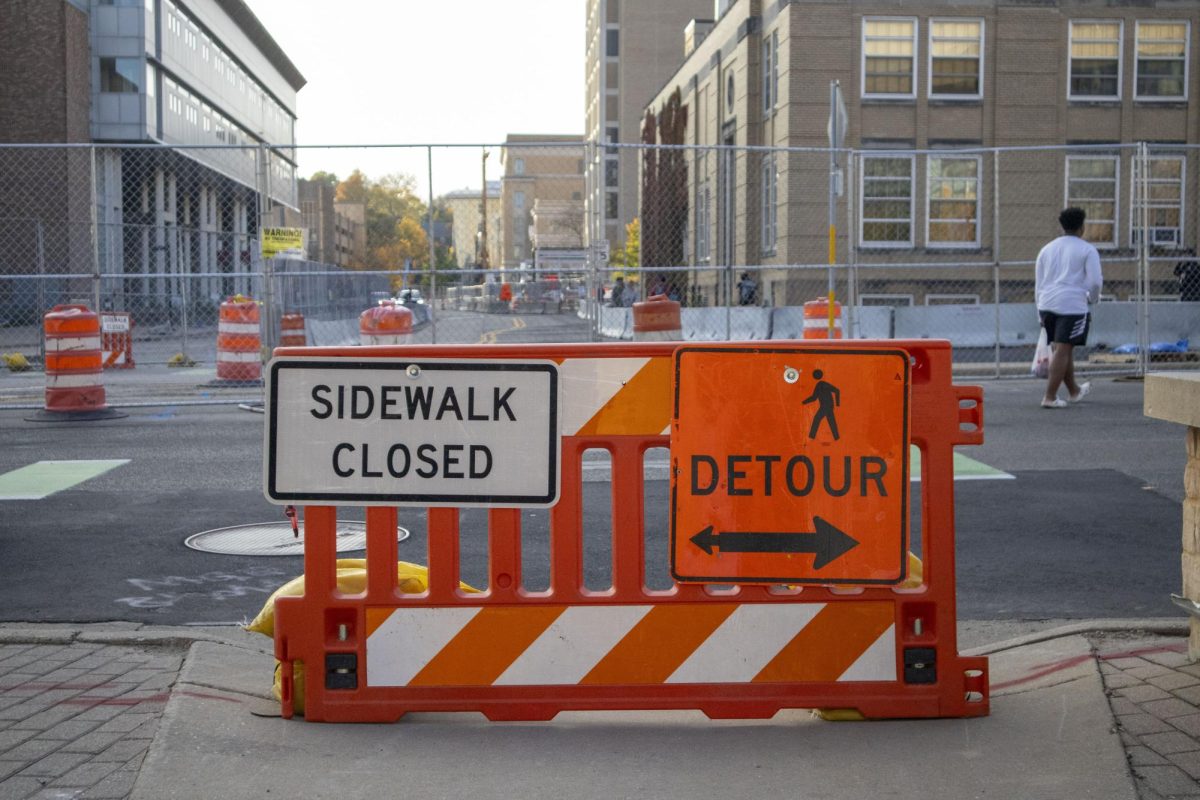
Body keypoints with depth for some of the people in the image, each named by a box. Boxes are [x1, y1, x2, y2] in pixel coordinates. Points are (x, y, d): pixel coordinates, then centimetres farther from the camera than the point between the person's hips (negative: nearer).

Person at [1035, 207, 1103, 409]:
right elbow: (1095, 281, -7)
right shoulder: (1087, 250, 0)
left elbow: (1038, 283, 19)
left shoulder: (1047, 249, 17)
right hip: (1072, 305, -6)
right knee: (1062, 350, -5)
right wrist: (1092, 298, 13)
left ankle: (1074, 391, 32)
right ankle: (1050, 397, -9)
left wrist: (1041, 312, 24)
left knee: (1060, 349, 17)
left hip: (1047, 304, 6)